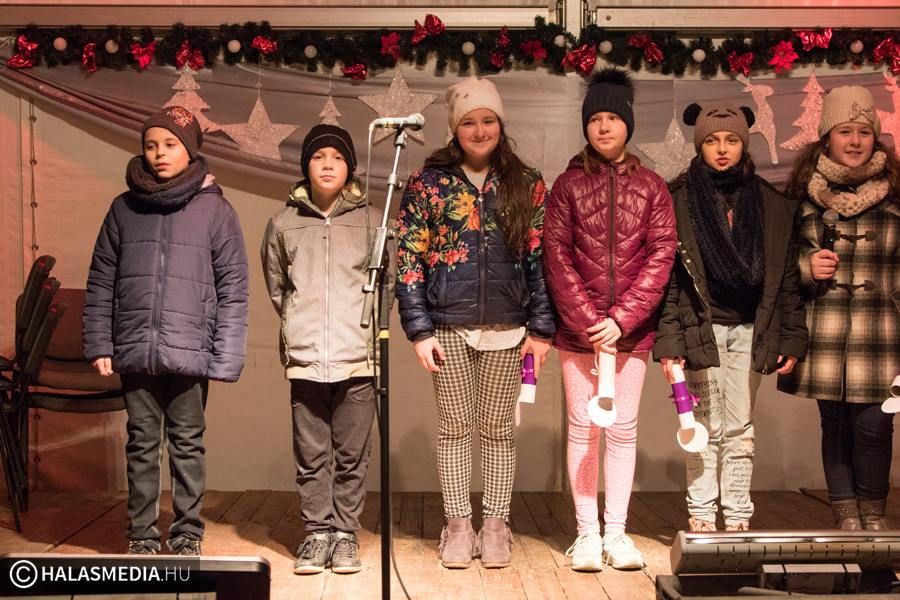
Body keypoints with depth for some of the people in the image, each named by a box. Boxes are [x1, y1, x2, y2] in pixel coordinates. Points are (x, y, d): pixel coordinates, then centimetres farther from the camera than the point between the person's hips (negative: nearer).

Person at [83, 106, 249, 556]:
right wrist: (99, 344, 2)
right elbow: (101, 282, 9)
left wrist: (226, 356, -8)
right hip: (135, 350, 2)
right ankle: (142, 535, 20)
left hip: (189, 351, -2)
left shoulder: (215, 209, 1)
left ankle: (187, 534, 18)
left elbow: (233, 288, -2)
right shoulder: (124, 208, 9)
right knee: (142, 444, 10)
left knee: (187, 443, 6)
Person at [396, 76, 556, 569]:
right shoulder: (428, 184, 2)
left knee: (498, 429, 7)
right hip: (449, 327, 0)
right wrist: (420, 330, -6)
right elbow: (409, 260, 0)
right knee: (454, 427, 7)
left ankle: (496, 524, 18)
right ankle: (458, 524, 17)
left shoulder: (527, 186, 6)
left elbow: (540, 260, 5)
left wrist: (542, 328, 0)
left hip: (506, 329, 1)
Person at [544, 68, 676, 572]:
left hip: (633, 329, 1)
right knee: (584, 428, 4)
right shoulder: (569, 185, 3)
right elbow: (557, 257, -3)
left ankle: (617, 531, 15)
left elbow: (661, 256, -2)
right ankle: (588, 532, 12)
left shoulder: (652, 187, 4)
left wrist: (621, 319, -12)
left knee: (624, 429, 6)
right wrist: (588, 322, -11)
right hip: (578, 329, 0)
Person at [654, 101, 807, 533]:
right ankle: (702, 520, 9)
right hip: (701, 329, -2)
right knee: (706, 429, 1)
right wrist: (668, 340, -12)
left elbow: (787, 277, 8)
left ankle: (738, 521, 15)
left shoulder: (772, 204, 8)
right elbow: (665, 276, -5)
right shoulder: (679, 200, -1)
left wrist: (791, 338, 3)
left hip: (749, 330, 2)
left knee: (740, 429, 8)